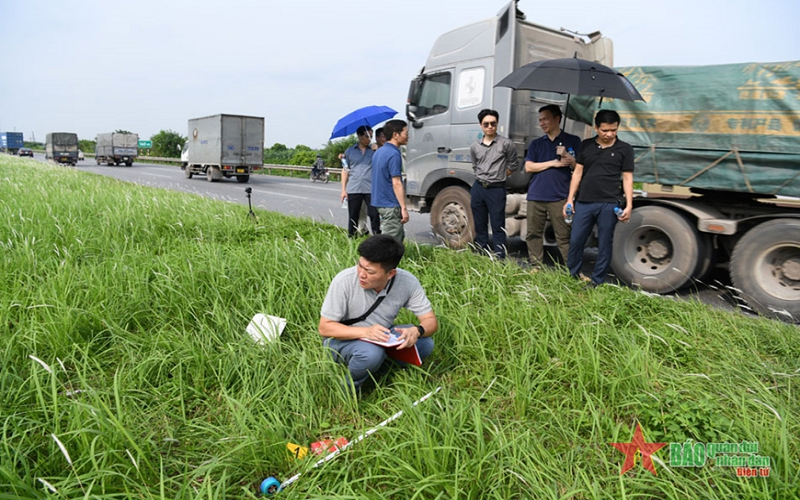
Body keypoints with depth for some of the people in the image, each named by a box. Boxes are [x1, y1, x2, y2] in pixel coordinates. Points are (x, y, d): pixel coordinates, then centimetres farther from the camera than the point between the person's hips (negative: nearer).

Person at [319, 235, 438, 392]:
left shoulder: (407, 282, -20)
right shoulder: (344, 281, -27)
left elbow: (431, 321, -13)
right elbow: (325, 327, -21)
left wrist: (417, 331, -37)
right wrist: (365, 332, -36)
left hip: (382, 337, 4)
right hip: (343, 338, -3)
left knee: (425, 344, -18)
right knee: (371, 354, -34)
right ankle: (349, 387, -4)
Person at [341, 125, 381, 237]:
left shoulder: (374, 150, 9)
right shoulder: (349, 151, 10)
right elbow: (345, 170, 12)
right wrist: (343, 189, 6)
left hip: (371, 189, 0)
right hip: (353, 189, 1)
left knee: (374, 215, -6)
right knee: (353, 217, 7)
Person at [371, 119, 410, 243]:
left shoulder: (379, 152, 13)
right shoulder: (394, 154, -17)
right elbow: (396, 183, -21)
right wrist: (403, 208, -19)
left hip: (380, 202, 10)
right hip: (391, 206, -10)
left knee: (399, 236, 19)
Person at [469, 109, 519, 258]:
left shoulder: (506, 144, -5)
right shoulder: (474, 147, 6)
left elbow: (512, 165, 6)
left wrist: (498, 176, 7)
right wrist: (483, 178, 11)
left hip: (497, 190, -4)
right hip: (478, 188, 4)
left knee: (498, 228, -1)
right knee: (479, 226, 11)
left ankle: (499, 260, 3)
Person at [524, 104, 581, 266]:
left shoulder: (573, 141, 7)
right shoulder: (536, 143, 14)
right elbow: (528, 167, 2)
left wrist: (568, 158, -14)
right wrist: (553, 163, -7)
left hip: (559, 197, -3)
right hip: (536, 196, 4)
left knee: (564, 236, -4)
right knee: (533, 234, 5)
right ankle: (536, 267, 16)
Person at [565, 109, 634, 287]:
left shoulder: (625, 149, 4)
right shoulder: (586, 145, 9)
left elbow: (627, 178, 4)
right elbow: (577, 173, 10)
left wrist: (629, 205, -4)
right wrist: (570, 199, 5)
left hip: (609, 204, -2)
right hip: (583, 202, 2)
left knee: (605, 244, 5)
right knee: (575, 241, 4)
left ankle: (597, 281, 16)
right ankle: (572, 276, 20)